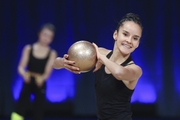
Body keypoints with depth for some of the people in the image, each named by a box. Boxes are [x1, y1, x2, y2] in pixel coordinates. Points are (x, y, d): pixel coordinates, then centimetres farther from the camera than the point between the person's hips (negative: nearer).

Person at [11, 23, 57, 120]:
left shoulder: (52, 53, -2)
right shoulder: (28, 49, -1)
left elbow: (47, 72, -10)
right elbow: (21, 67, -4)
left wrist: (42, 78, -33)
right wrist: (24, 74, -27)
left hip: (40, 84, 0)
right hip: (28, 82, 0)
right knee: (19, 109, -13)